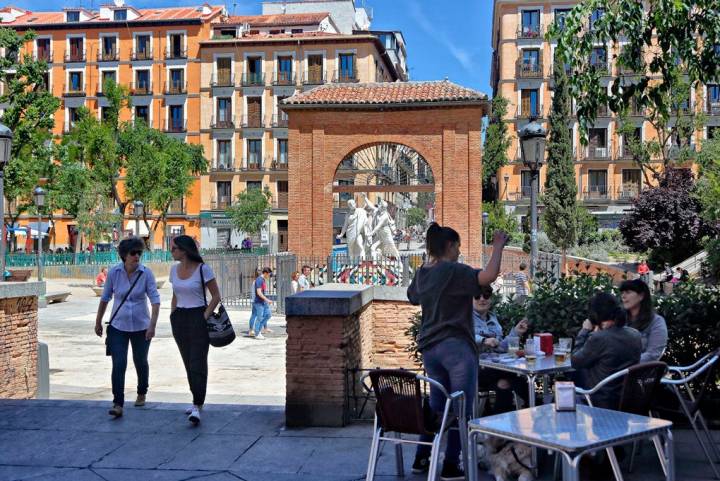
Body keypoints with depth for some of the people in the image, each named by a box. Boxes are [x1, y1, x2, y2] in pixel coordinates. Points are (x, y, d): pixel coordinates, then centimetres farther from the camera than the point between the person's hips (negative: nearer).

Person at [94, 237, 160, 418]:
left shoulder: (146, 273, -11)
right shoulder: (114, 272, -8)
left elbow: (155, 299, -13)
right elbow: (105, 298, 5)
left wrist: (152, 324, -23)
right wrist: (98, 322, 10)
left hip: (141, 327, 0)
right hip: (118, 327, 0)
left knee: (140, 362, 16)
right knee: (118, 364, -11)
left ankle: (142, 394, 40)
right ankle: (118, 404, -9)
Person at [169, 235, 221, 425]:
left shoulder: (203, 269, -10)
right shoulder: (174, 269, 9)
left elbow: (216, 296, -7)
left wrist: (205, 317, -13)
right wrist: (173, 316, 10)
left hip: (198, 318, -6)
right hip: (180, 319, 7)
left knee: (197, 363, -10)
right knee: (188, 363, 11)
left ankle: (197, 406, -12)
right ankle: (198, 400, 23)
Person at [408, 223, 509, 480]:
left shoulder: (421, 273, 8)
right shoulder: (454, 271, -14)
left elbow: (413, 297, 28)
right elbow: (489, 275, -27)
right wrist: (498, 246, -13)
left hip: (429, 348, 8)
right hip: (456, 347, -8)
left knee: (436, 404, 20)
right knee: (462, 408, 1)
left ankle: (421, 458, 24)